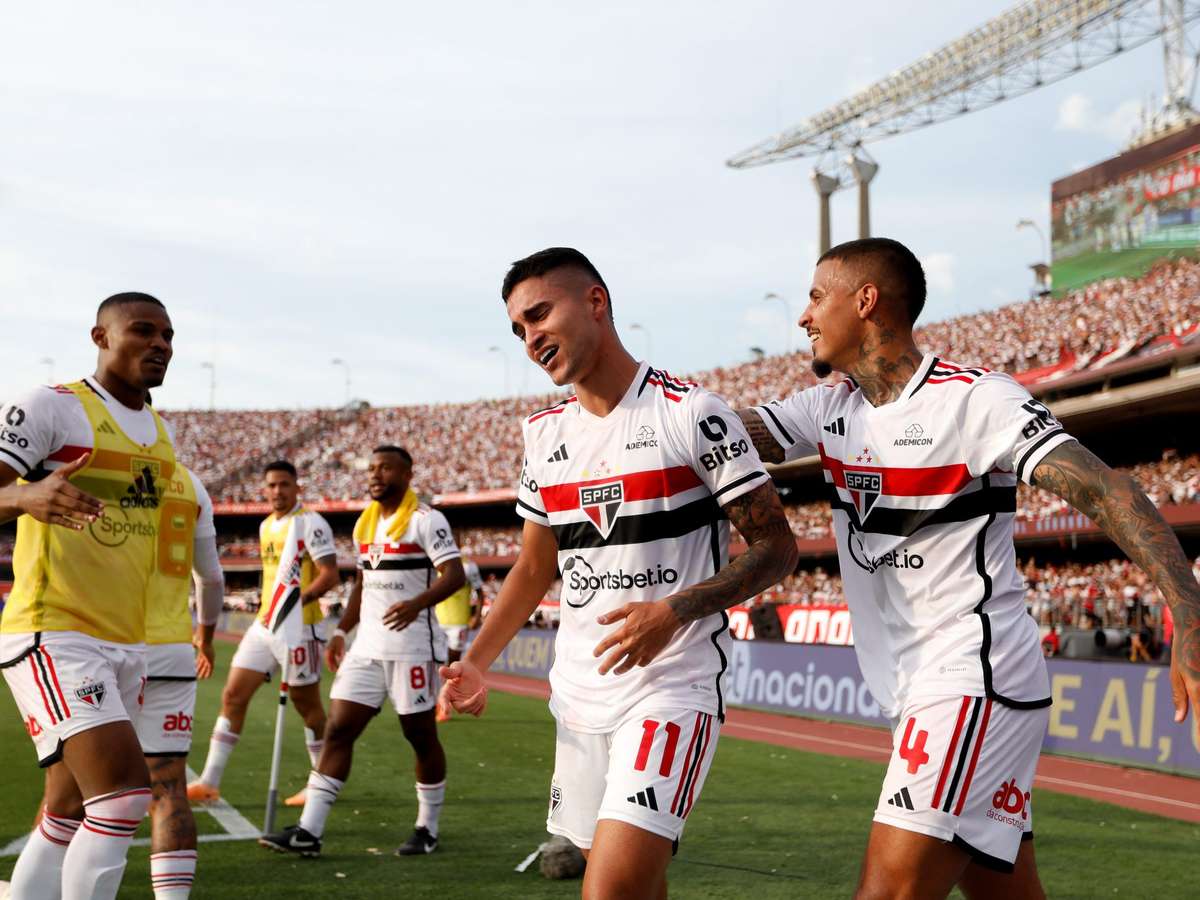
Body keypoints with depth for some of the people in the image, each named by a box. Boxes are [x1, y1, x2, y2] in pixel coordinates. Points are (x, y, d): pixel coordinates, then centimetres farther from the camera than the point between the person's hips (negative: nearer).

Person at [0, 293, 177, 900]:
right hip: (53, 637, -8)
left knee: (69, 817, 11)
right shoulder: (51, 408, -7)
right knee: (125, 793, -19)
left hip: (126, 645, 8)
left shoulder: (161, 434, 16)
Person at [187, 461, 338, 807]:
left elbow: (329, 575, -17)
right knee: (233, 696, 3)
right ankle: (209, 782, 5)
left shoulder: (310, 522, -10)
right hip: (264, 624, 8)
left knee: (307, 705, 3)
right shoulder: (266, 526, 15)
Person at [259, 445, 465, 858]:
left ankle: (427, 829, 18)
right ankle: (308, 831, -3)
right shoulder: (364, 524, 16)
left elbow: (454, 575, -17)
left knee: (421, 736, 4)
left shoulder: (425, 520, -8)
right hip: (367, 646, 7)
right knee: (338, 730, -1)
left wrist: (418, 603, -33)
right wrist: (341, 631, 19)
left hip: (412, 646, -7)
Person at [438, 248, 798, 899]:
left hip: (674, 688, -6)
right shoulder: (545, 434, 11)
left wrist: (674, 611, -21)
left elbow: (775, 548, -8)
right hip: (579, 692, 7)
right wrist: (475, 663, 8)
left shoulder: (692, 413, -10)